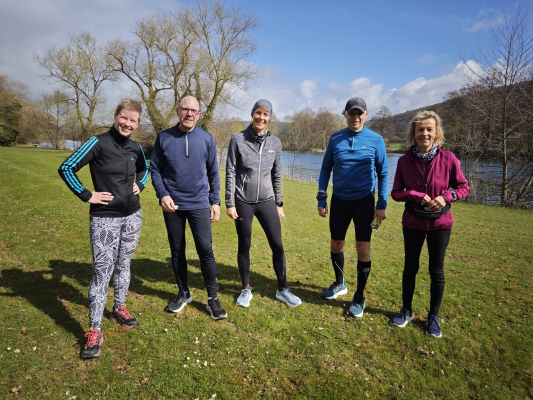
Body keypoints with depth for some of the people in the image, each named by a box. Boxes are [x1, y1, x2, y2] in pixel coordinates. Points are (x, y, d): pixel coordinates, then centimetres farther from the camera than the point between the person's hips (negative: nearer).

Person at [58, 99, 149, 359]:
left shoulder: (136, 148, 6)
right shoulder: (99, 143, -11)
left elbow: (144, 169, 27)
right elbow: (66, 168, -10)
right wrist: (86, 195, -13)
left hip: (132, 216, 5)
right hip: (104, 218, -5)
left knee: (123, 264, 16)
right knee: (102, 271, -6)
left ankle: (119, 309, 34)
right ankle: (94, 331, 3)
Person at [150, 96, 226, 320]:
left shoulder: (206, 139, 1)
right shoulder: (164, 138, 1)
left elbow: (213, 173, 5)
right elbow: (155, 169, 4)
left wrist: (215, 201, 2)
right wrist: (162, 195, -9)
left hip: (199, 204, -1)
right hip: (172, 205, 1)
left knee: (206, 250, -4)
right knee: (177, 251, 12)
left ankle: (213, 298, 10)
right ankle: (183, 294, 29)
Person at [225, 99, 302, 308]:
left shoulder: (275, 142, 4)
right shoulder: (238, 139, -4)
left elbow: (276, 175, 9)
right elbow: (230, 172, -4)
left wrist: (279, 203, 10)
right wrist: (229, 203, -8)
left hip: (266, 201, 2)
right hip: (243, 201, -2)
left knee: (277, 245, 1)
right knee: (244, 246, 9)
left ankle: (282, 289, 18)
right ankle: (246, 289, 26)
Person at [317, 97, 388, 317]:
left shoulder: (376, 140, -3)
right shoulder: (335, 139, 2)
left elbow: (383, 174, 1)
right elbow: (325, 169, 7)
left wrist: (381, 205, -4)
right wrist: (321, 200, 3)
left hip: (364, 201, -2)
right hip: (339, 200, 3)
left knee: (363, 248, -4)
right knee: (336, 245, 12)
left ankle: (359, 297, 13)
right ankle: (340, 284, 36)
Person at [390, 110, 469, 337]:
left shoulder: (448, 159, -9)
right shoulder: (404, 160, -7)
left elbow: (463, 187, 1)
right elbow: (396, 193, -2)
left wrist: (447, 196, -18)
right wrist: (418, 196, -19)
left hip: (440, 223, 0)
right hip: (413, 223, 1)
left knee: (436, 271, 9)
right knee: (410, 268, 12)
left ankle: (433, 317, 28)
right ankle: (406, 311, 32)